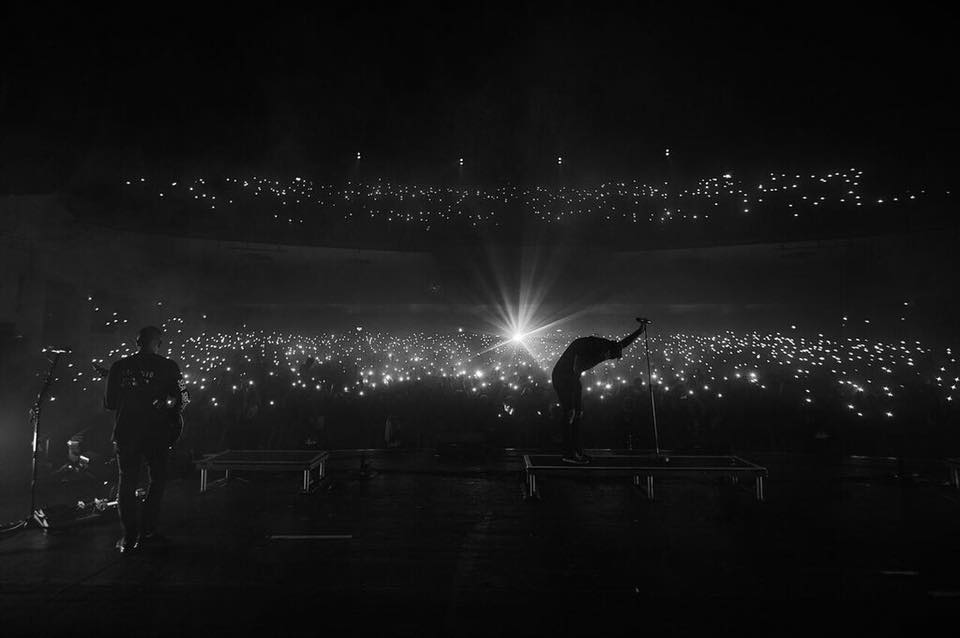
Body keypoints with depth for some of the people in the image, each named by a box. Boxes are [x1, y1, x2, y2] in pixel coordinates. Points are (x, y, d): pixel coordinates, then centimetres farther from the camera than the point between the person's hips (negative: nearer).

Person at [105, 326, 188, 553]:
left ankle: (129, 538, 9)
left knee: (127, 483, 10)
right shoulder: (167, 366, -6)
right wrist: (169, 413, 14)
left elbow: (109, 403, 6)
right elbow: (183, 399, -6)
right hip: (155, 433, -2)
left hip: (126, 432, 2)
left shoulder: (119, 366, 1)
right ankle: (146, 531, 12)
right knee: (158, 479, 14)